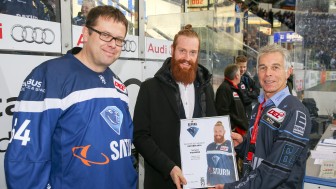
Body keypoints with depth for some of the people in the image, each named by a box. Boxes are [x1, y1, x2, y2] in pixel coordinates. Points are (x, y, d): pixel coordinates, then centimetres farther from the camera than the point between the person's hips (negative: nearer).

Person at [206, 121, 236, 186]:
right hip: (213, 183, 5)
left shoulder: (230, 145, -8)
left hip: (228, 183, -5)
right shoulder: (209, 147, 8)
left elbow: (235, 166, -8)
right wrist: (208, 182, 15)